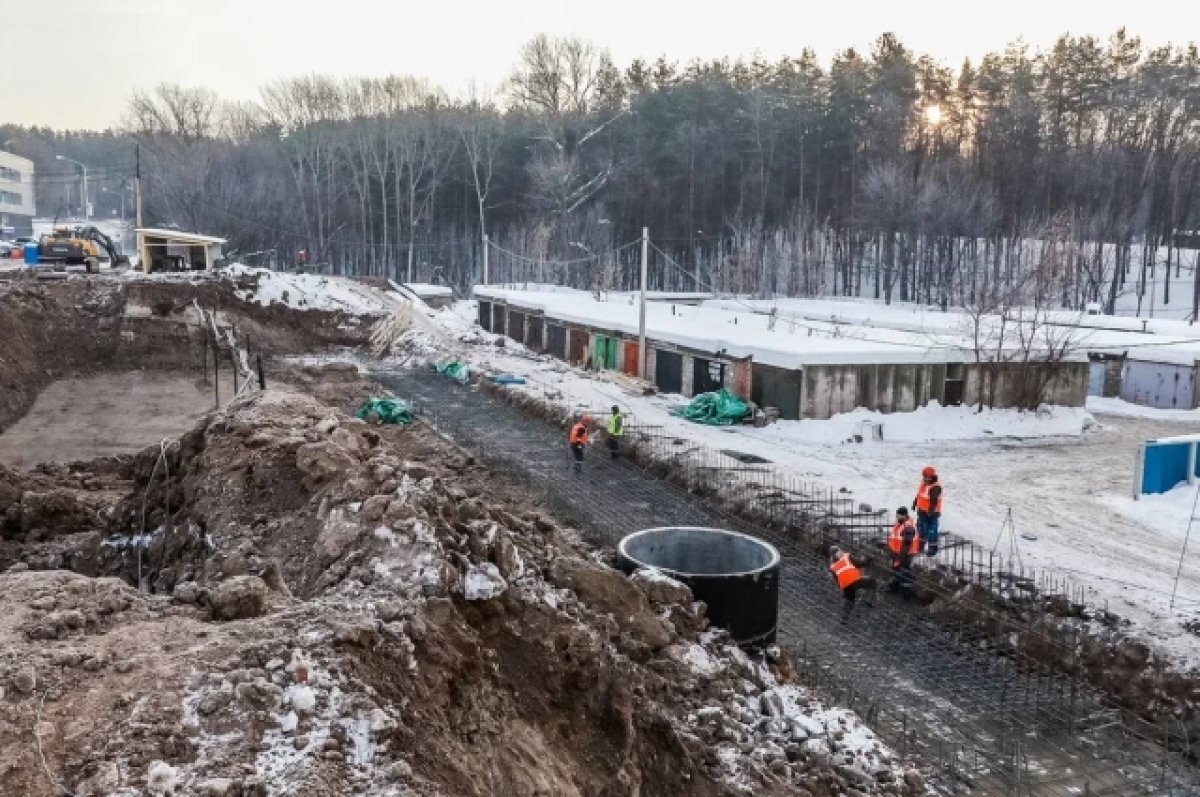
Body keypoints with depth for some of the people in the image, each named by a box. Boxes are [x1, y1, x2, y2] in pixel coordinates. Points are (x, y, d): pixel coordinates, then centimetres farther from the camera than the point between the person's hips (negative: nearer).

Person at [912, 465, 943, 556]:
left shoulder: (935, 487, -23)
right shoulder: (923, 484, 6)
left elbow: (934, 500, -28)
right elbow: (919, 495, 19)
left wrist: (931, 510, -32)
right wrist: (915, 502, 24)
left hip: (931, 512, -9)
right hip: (922, 511, 9)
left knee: (932, 529, -3)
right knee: (921, 527, 21)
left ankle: (933, 547, 6)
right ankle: (921, 544, 37)